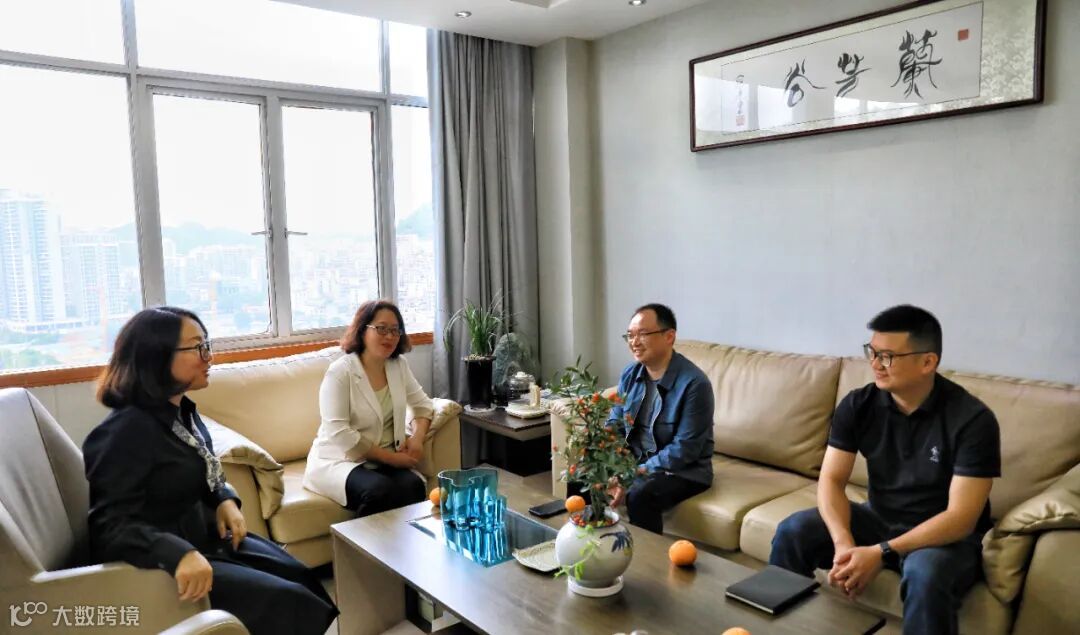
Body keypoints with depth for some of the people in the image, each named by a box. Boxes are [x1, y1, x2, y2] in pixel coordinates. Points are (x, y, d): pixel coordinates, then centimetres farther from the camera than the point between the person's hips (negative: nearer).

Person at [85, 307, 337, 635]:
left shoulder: (182, 411, 5)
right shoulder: (126, 431, -23)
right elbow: (111, 527, -28)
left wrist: (226, 500, -1)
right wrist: (180, 554, -41)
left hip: (207, 536, 9)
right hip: (163, 565, -9)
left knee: (301, 576, -1)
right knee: (287, 600, -16)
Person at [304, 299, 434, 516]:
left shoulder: (399, 365, 4)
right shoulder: (340, 372, -14)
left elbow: (421, 403, 15)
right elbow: (339, 434, -20)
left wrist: (417, 437, -5)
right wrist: (390, 457, -19)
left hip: (385, 460, 5)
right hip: (339, 460, -4)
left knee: (413, 486, -27)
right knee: (380, 490, -34)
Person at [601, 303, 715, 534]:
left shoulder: (694, 384, -22)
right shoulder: (630, 374, 0)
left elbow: (685, 449, -23)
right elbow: (614, 427, 3)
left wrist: (635, 473, -24)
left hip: (683, 471, -6)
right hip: (635, 461, 6)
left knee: (639, 497, -33)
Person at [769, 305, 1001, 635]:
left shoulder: (972, 420, -21)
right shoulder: (858, 404, -9)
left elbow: (961, 518, -24)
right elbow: (831, 480, -9)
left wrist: (881, 553, -31)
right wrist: (844, 542, -28)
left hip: (946, 537, -4)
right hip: (879, 520, 4)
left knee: (925, 574, -37)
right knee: (793, 530, -18)